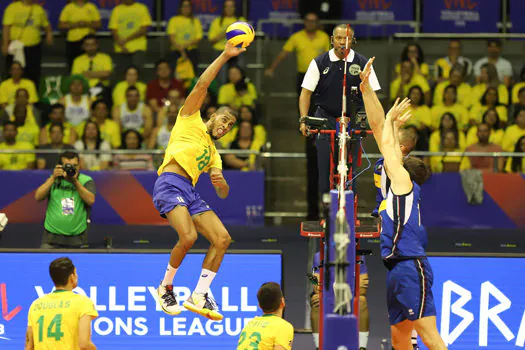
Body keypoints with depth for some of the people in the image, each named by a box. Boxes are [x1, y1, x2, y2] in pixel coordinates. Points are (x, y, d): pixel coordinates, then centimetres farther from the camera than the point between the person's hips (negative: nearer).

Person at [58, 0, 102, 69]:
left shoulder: (92, 7, 5)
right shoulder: (68, 8, 3)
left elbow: (98, 25, 4)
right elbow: (61, 25, 0)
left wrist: (87, 24, -14)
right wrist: (75, 25, -14)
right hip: (73, 42, 0)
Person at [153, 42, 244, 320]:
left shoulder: (213, 153, 29)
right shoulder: (191, 120, 14)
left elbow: (223, 193, 23)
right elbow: (202, 84, 3)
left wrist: (221, 183, -1)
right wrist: (225, 56, 2)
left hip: (190, 193, 7)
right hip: (170, 184, -7)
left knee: (222, 238, -5)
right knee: (188, 237, -25)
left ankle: (199, 296, 0)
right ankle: (166, 287, -2)